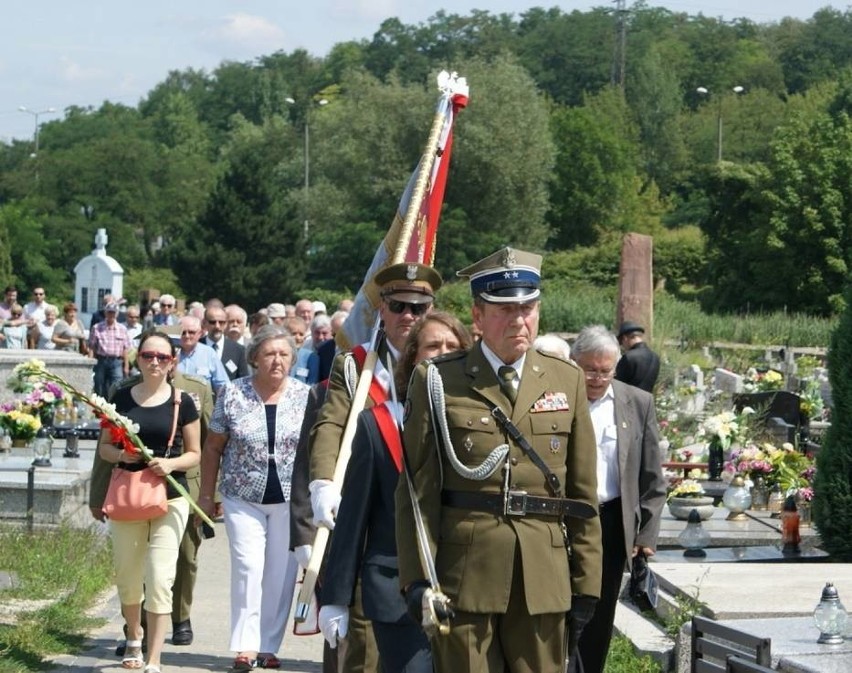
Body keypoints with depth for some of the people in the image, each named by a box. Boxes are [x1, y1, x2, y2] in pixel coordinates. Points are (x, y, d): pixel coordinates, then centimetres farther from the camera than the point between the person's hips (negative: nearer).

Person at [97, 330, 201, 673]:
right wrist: (120, 454, -10)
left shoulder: (182, 402, 1)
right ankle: (134, 640, 37)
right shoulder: (122, 398, 6)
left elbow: (194, 453, 6)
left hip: (170, 499, -2)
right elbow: (103, 446, 11)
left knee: (159, 579, -10)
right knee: (127, 577, 11)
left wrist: (172, 463, -14)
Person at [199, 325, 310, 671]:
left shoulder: (305, 396, 0)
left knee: (281, 572, 4)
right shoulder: (233, 393, -2)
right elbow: (213, 447, 4)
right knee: (247, 567, -11)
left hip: (291, 498, 1)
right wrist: (207, 496, 4)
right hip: (244, 497, -1)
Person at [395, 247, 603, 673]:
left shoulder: (567, 381, 11)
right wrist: (416, 578, -6)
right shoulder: (437, 382, 2)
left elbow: (583, 492, 11)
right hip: (464, 573, -2)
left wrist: (586, 582, 7)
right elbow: (417, 490, 0)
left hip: (543, 578, 3)